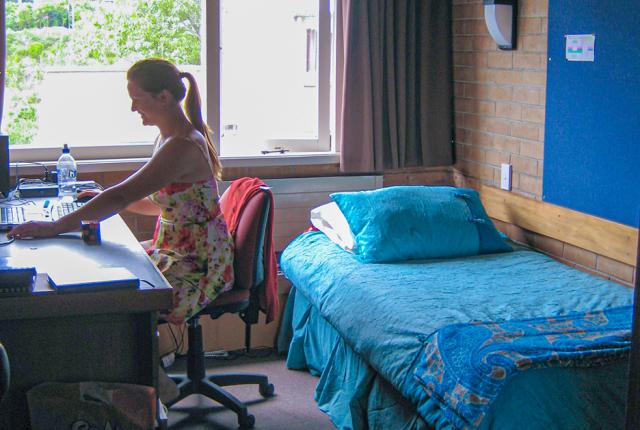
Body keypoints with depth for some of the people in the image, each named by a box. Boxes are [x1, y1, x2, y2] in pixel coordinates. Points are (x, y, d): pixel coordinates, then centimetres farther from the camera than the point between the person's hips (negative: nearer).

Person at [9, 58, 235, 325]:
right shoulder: (167, 138, 9)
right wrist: (103, 200, 7)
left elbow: (122, 196, -29)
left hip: (199, 265, -10)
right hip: (174, 249, 10)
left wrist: (55, 227, -28)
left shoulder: (183, 147, -23)